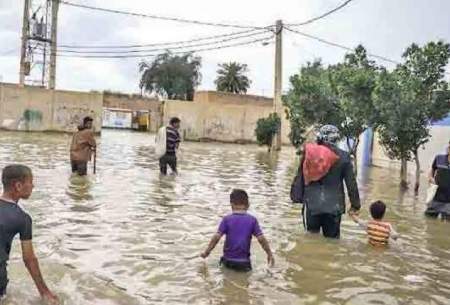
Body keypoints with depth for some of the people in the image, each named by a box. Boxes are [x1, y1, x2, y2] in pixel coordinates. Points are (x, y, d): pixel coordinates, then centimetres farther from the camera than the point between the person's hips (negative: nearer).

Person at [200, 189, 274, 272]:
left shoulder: (227, 219, -6)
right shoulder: (252, 220, -3)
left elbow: (216, 237, -11)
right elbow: (261, 239, -6)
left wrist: (206, 252, -1)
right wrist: (270, 254, 6)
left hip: (228, 260, 0)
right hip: (244, 262, 0)